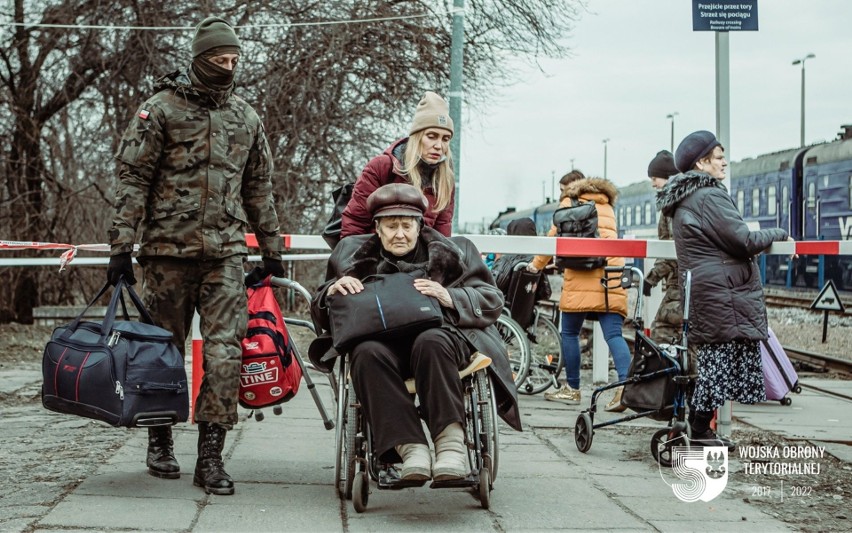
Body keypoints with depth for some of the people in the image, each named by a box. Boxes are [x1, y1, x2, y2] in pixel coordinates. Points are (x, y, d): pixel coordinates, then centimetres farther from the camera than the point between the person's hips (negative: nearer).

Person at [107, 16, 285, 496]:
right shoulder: (161, 109, 0)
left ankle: (211, 455, -5)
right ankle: (160, 440, 24)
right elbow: (132, 179, -3)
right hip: (169, 248, -2)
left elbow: (259, 187, 20)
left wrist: (272, 250, 20)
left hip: (225, 251, 3)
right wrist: (122, 247, -9)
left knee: (225, 349, -8)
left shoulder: (246, 117, 13)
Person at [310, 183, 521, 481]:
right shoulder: (356, 255, 23)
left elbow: (492, 302, 10)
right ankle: (410, 447, -44)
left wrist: (450, 298, -10)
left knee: (431, 343, -38)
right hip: (384, 345, 1)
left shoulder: (453, 253, 20)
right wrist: (331, 292, -2)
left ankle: (451, 442, -40)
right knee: (367, 353, -35)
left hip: (438, 337, -1)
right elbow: (321, 316, 23)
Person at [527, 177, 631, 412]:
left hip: (582, 276, -4)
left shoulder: (569, 202, 17)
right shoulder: (607, 207, 29)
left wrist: (536, 265, 26)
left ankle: (572, 389, 13)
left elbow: (554, 236, 13)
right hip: (612, 274, 4)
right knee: (613, 335, -4)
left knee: (570, 333, 8)